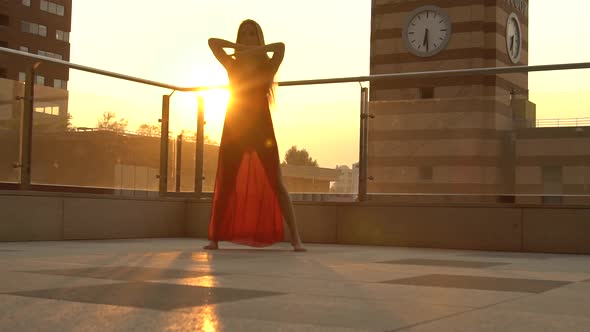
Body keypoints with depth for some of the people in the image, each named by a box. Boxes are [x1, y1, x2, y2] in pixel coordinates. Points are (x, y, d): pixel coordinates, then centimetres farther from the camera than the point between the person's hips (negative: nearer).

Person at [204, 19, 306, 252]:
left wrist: (251, 51, -7)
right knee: (225, 184, 0)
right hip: (234, 128, 2)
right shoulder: (233, 66, 13)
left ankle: (295, 238, -13)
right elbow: (212, 42, 3)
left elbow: (280, 46, -12)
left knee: (275, 183, -9)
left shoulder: (267, 66, 8)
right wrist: (240, 48, 1)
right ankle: (214, 238, 6)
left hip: (261, 127, -2)